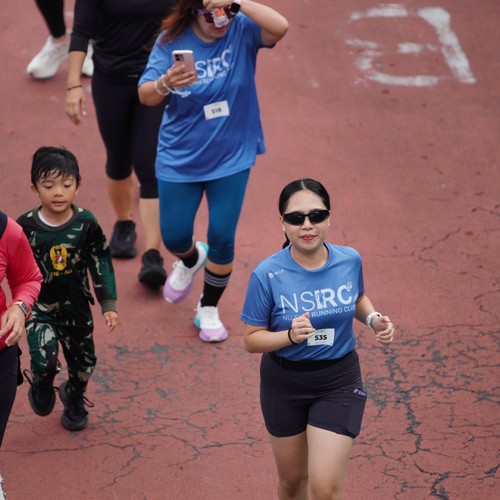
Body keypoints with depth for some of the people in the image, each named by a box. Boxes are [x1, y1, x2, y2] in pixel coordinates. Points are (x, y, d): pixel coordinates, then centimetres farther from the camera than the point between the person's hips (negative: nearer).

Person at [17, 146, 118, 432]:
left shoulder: (86, 224, -14)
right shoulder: (26, 227, -16)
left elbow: (101, 265, -5)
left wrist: (109, 305, -8)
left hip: (76, 307, 2)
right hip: (39, 308, -2)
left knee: (83, 364, 16)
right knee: (45, 359, -21)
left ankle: (74, 401, 49)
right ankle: (42, 386, 16)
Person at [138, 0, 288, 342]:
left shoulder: (242, 31, -15)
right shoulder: (172, 40, -14)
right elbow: (145, 96, -19)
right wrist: (166, 84, -41)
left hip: (231, 158, -1)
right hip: (180, 159, 1)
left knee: (222, 240, 1)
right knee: (174, 237, 11)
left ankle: (208, 309, 26)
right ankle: (191, 261, 49)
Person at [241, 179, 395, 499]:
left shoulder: (350, 260, -10)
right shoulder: (267, 275, -18)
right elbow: (253, 340, -11)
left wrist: (374, 319, -7)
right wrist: (290, 335, -29)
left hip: (338, 381, 0)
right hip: (284, 384, 0)